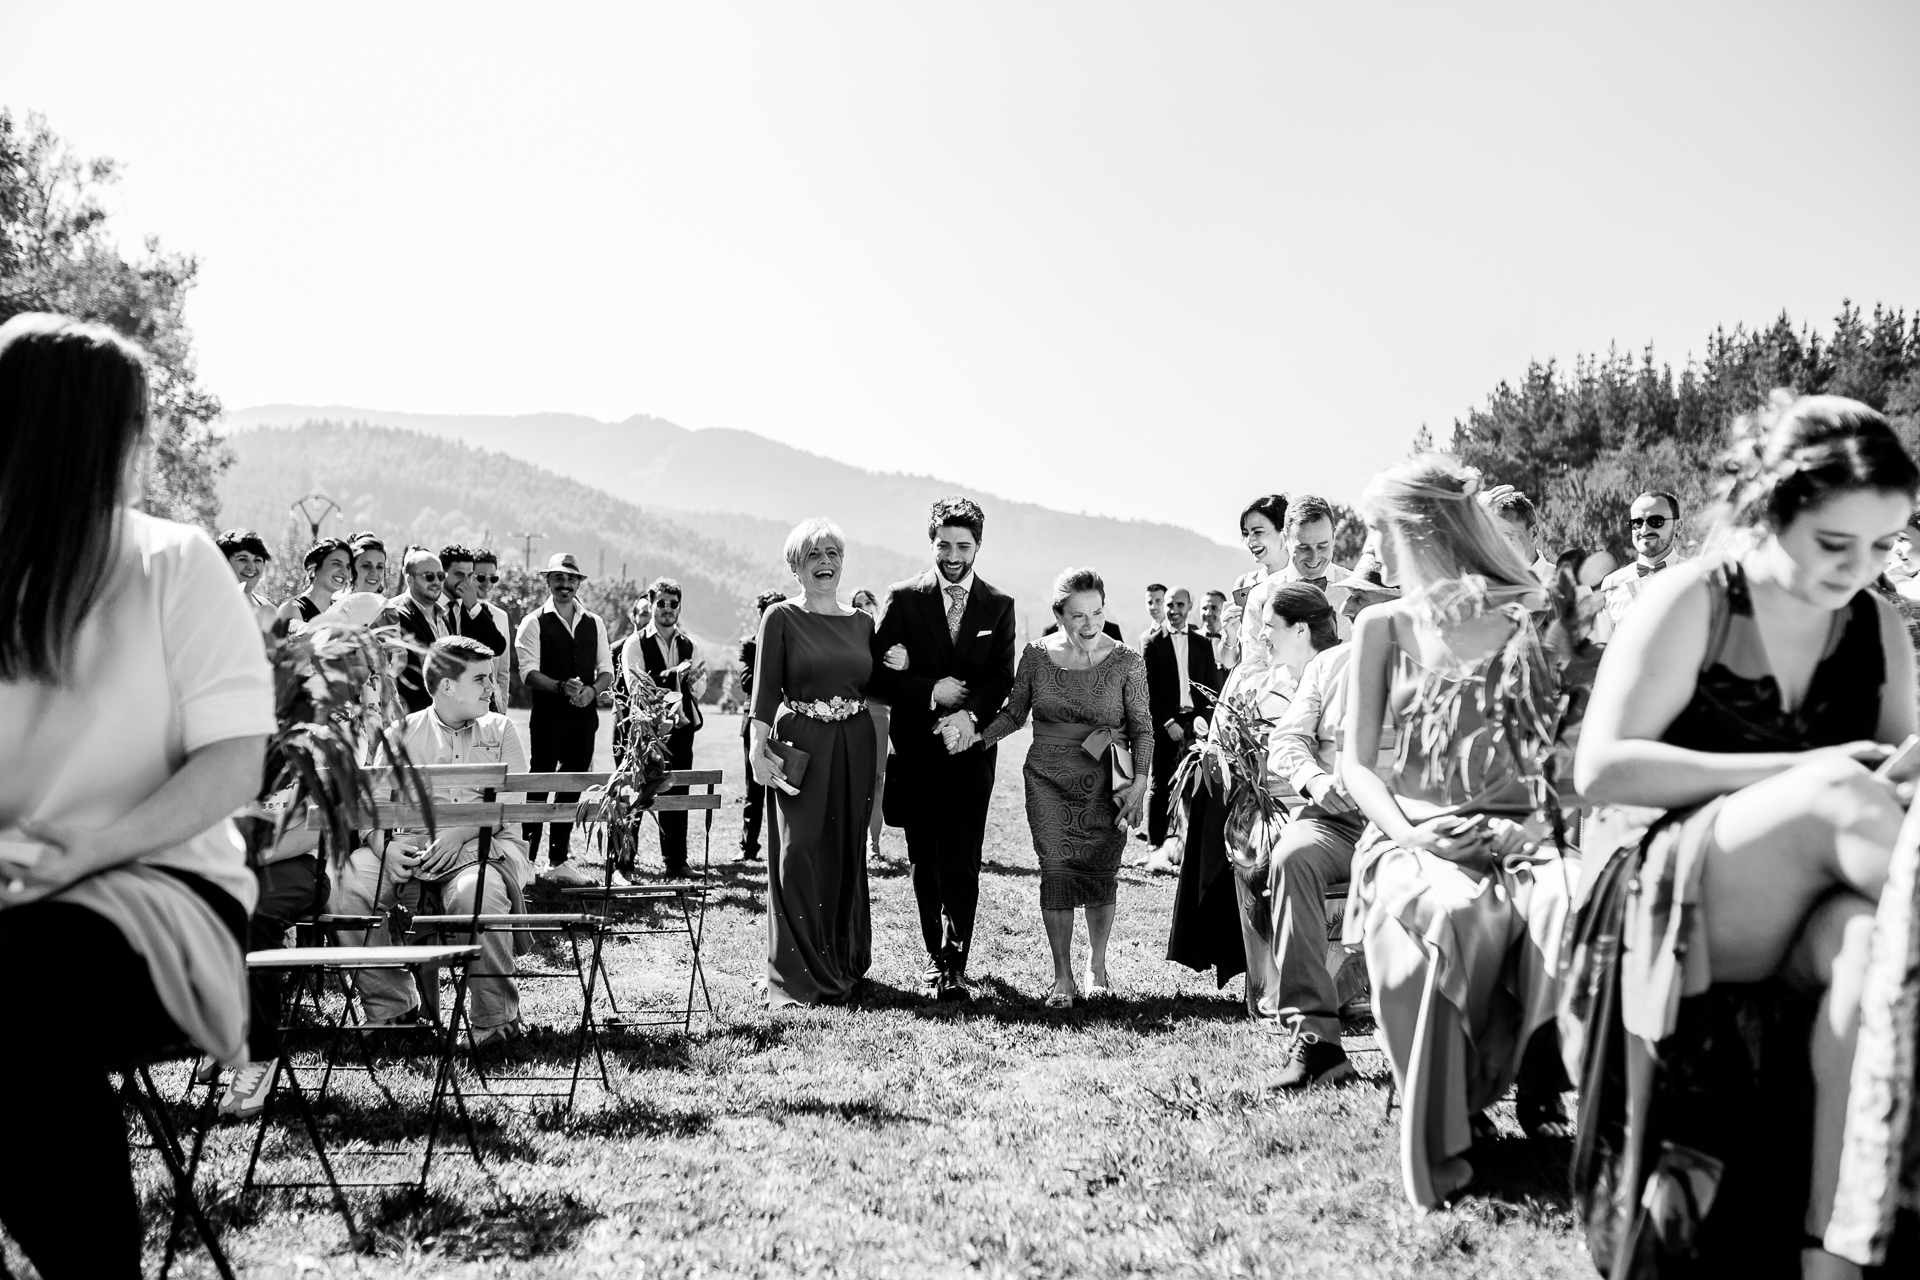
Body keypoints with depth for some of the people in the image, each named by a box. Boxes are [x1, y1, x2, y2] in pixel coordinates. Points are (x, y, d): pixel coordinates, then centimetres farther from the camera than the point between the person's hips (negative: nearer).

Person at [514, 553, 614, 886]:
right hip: (548, 717, -4)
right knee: (540, 786, -4)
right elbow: (529, 673, -9)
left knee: (572, 787, 9)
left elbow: (607, 671, 11)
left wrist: (591, 690, -10)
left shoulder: (594, 623, 13)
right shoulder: (534, 623, -1)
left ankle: (560, 861, 17)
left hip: (584, 716, 4)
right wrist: (562, 687, -24)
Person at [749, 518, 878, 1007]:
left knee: (847, 855, 9)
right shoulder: (780, 618, -1)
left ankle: (846, 964, 20)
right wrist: (759, 750, -13)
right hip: (800, 747, -4)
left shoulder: (862, 623, 11)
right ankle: (799, 974, 3)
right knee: (799, 856, -4)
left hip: (854, 748, 4)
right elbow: (764, 691, -6)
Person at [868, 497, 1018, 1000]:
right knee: (925, 860, 9)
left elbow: (1002, 680, 2)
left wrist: (969, 714, -15)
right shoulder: (903, 599, 3)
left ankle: (954, 964, -5)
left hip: (970, 747, 0)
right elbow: (877, 675, -2)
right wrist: (931, 693, -13)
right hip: (916, 749, 1)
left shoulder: (998, 606, 7)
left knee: (962, 860, -8)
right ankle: (936, 954, 21)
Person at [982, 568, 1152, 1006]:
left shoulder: (1126, 661, -3)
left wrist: (1140, 782, -7)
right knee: (1056, 870, -6)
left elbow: (1141, 726, 2)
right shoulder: (1037, 655, 0)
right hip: (1048, 778, 1)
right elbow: (1014, 712, 11)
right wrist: (976, 737, -3)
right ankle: (1062, 978, 2)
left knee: (1100, 873, 0)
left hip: (1104, 782, -1)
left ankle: (1097, 967, 22)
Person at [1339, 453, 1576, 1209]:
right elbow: (1355, 761, 7)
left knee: (1570, 908, -33)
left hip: (1514, 836, 0)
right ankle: (1437, 1143, -23)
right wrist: (1404, 831, -12)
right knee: (1451, 913, -34)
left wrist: (1532, 824, -16)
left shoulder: (1530, 622, 6)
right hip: (1414, 836, 0)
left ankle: (1539, 1087, -12)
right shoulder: (1385, 626, 11)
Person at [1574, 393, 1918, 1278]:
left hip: (1809, 917, 4)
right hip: (1682, 901, -3)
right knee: (1839, 800, -33)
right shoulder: (1690, 605, -5)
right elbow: (1601, 768, -12)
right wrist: (1798, 770, -19)